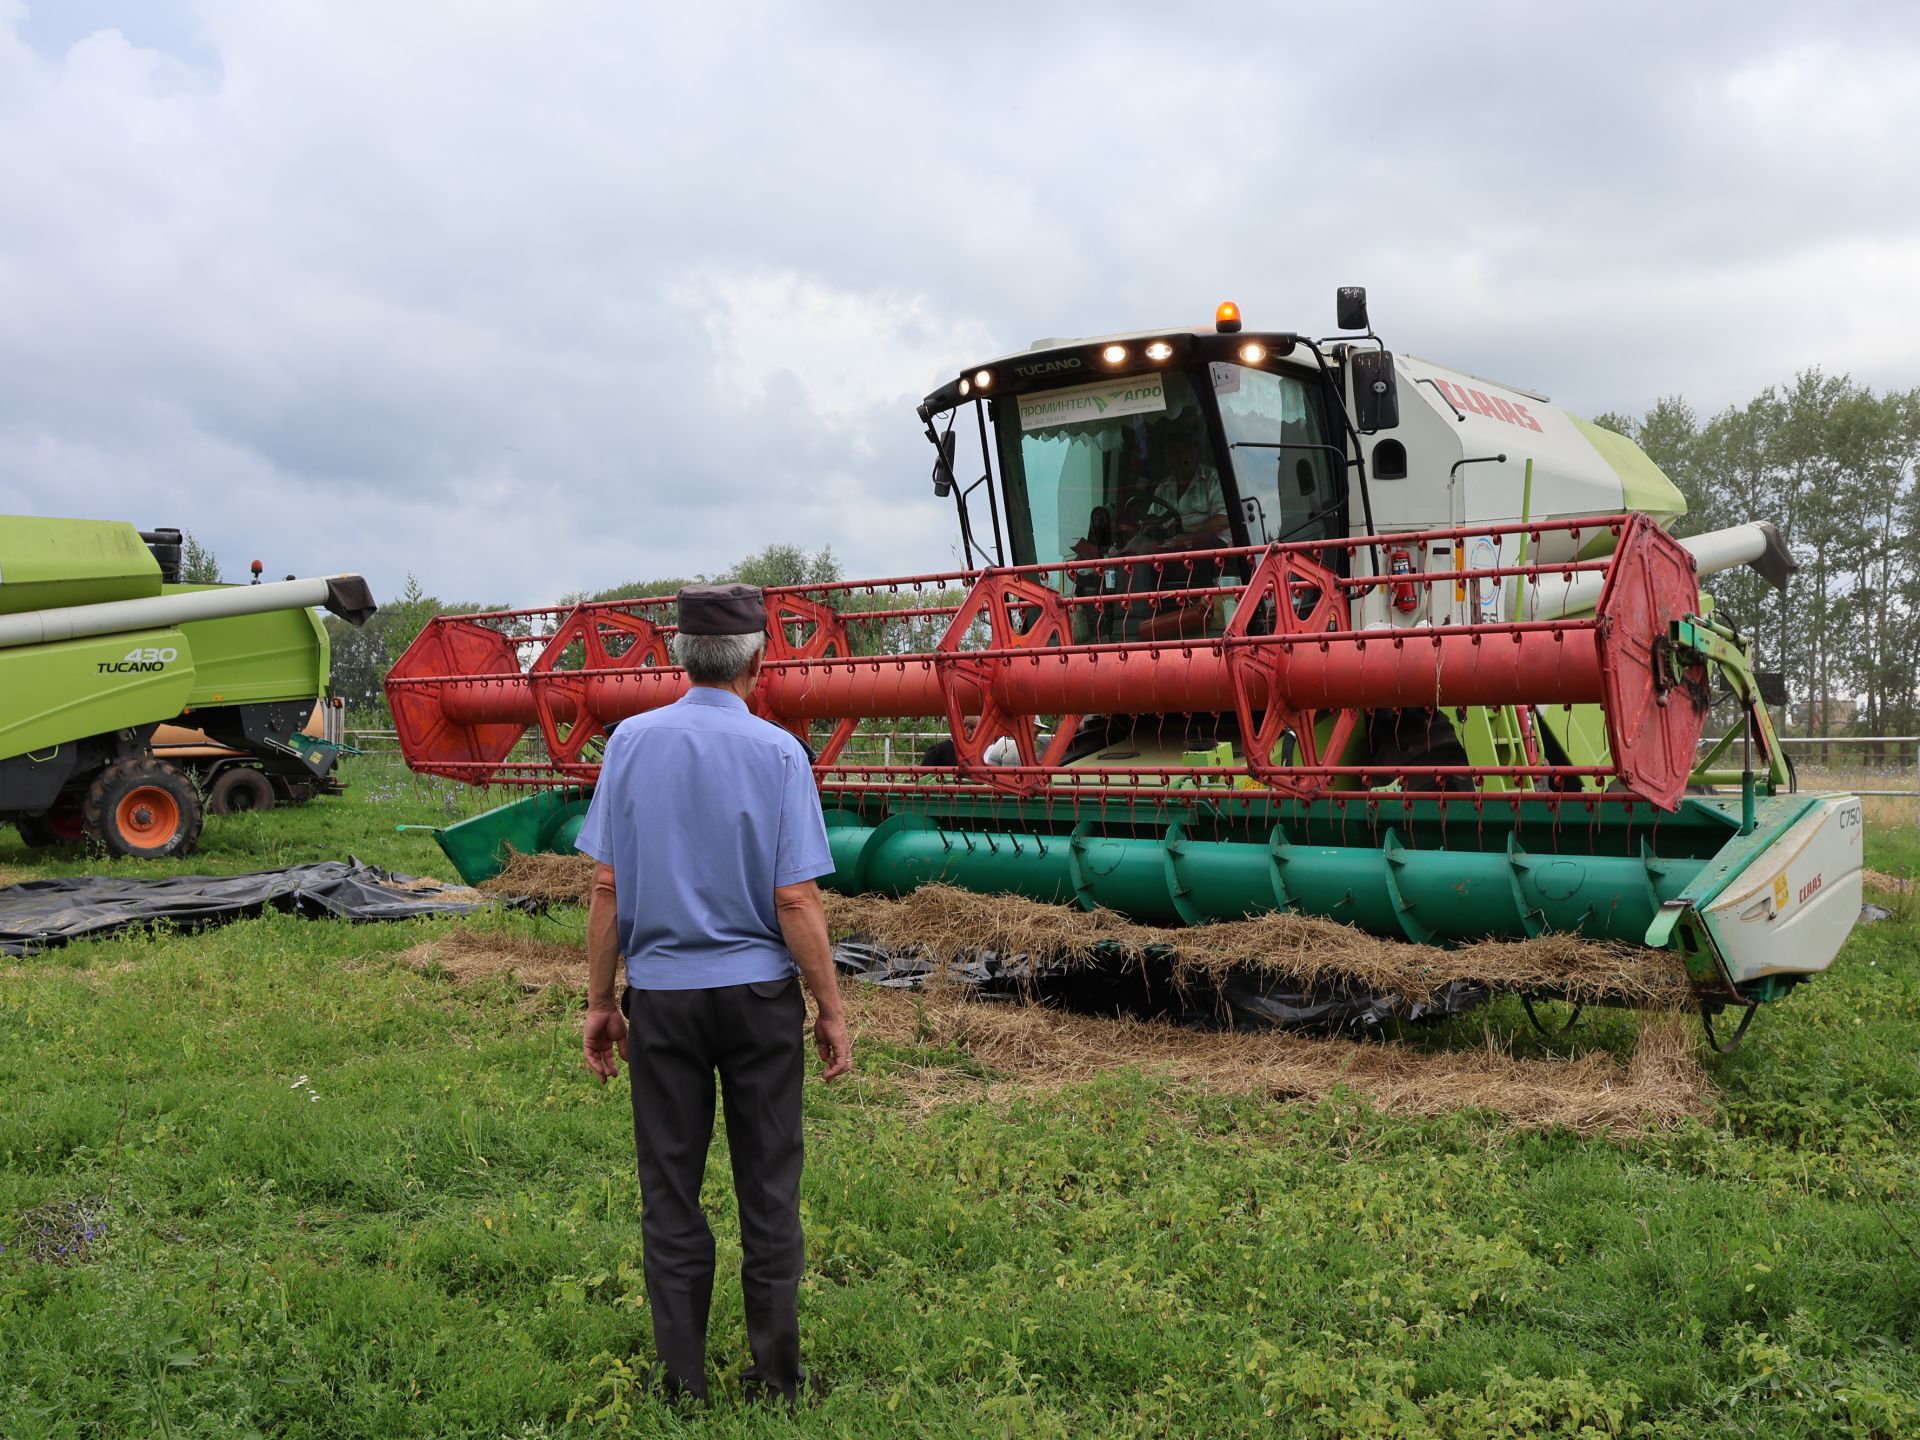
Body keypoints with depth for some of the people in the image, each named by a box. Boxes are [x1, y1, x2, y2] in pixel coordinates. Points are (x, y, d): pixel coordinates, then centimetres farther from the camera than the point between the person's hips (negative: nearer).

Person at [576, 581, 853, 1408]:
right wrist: (832, 1013, -2)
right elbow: (795, 902, -11)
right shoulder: (778, 752, -9)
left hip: (660, 994, 2)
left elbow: (607, 889, -3)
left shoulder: (632, 742, -3)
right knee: (768, 1192, 10)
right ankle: (776, 1376, 19)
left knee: (670, 1193, 11)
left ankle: (682, 1379, 19)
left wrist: (599, 1003, 6)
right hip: (758, 995, -1)